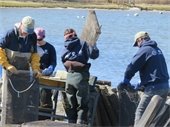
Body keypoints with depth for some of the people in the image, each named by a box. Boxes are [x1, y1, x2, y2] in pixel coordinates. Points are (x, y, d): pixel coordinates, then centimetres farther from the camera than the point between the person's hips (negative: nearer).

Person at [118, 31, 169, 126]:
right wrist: (142, 84, 22)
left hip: (154, 88, -8)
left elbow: (132, 66, -8)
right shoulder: (158, 50, 17)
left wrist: (126, 81, 7)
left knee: (140, 112, -2)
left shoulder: (144, 50, -9)